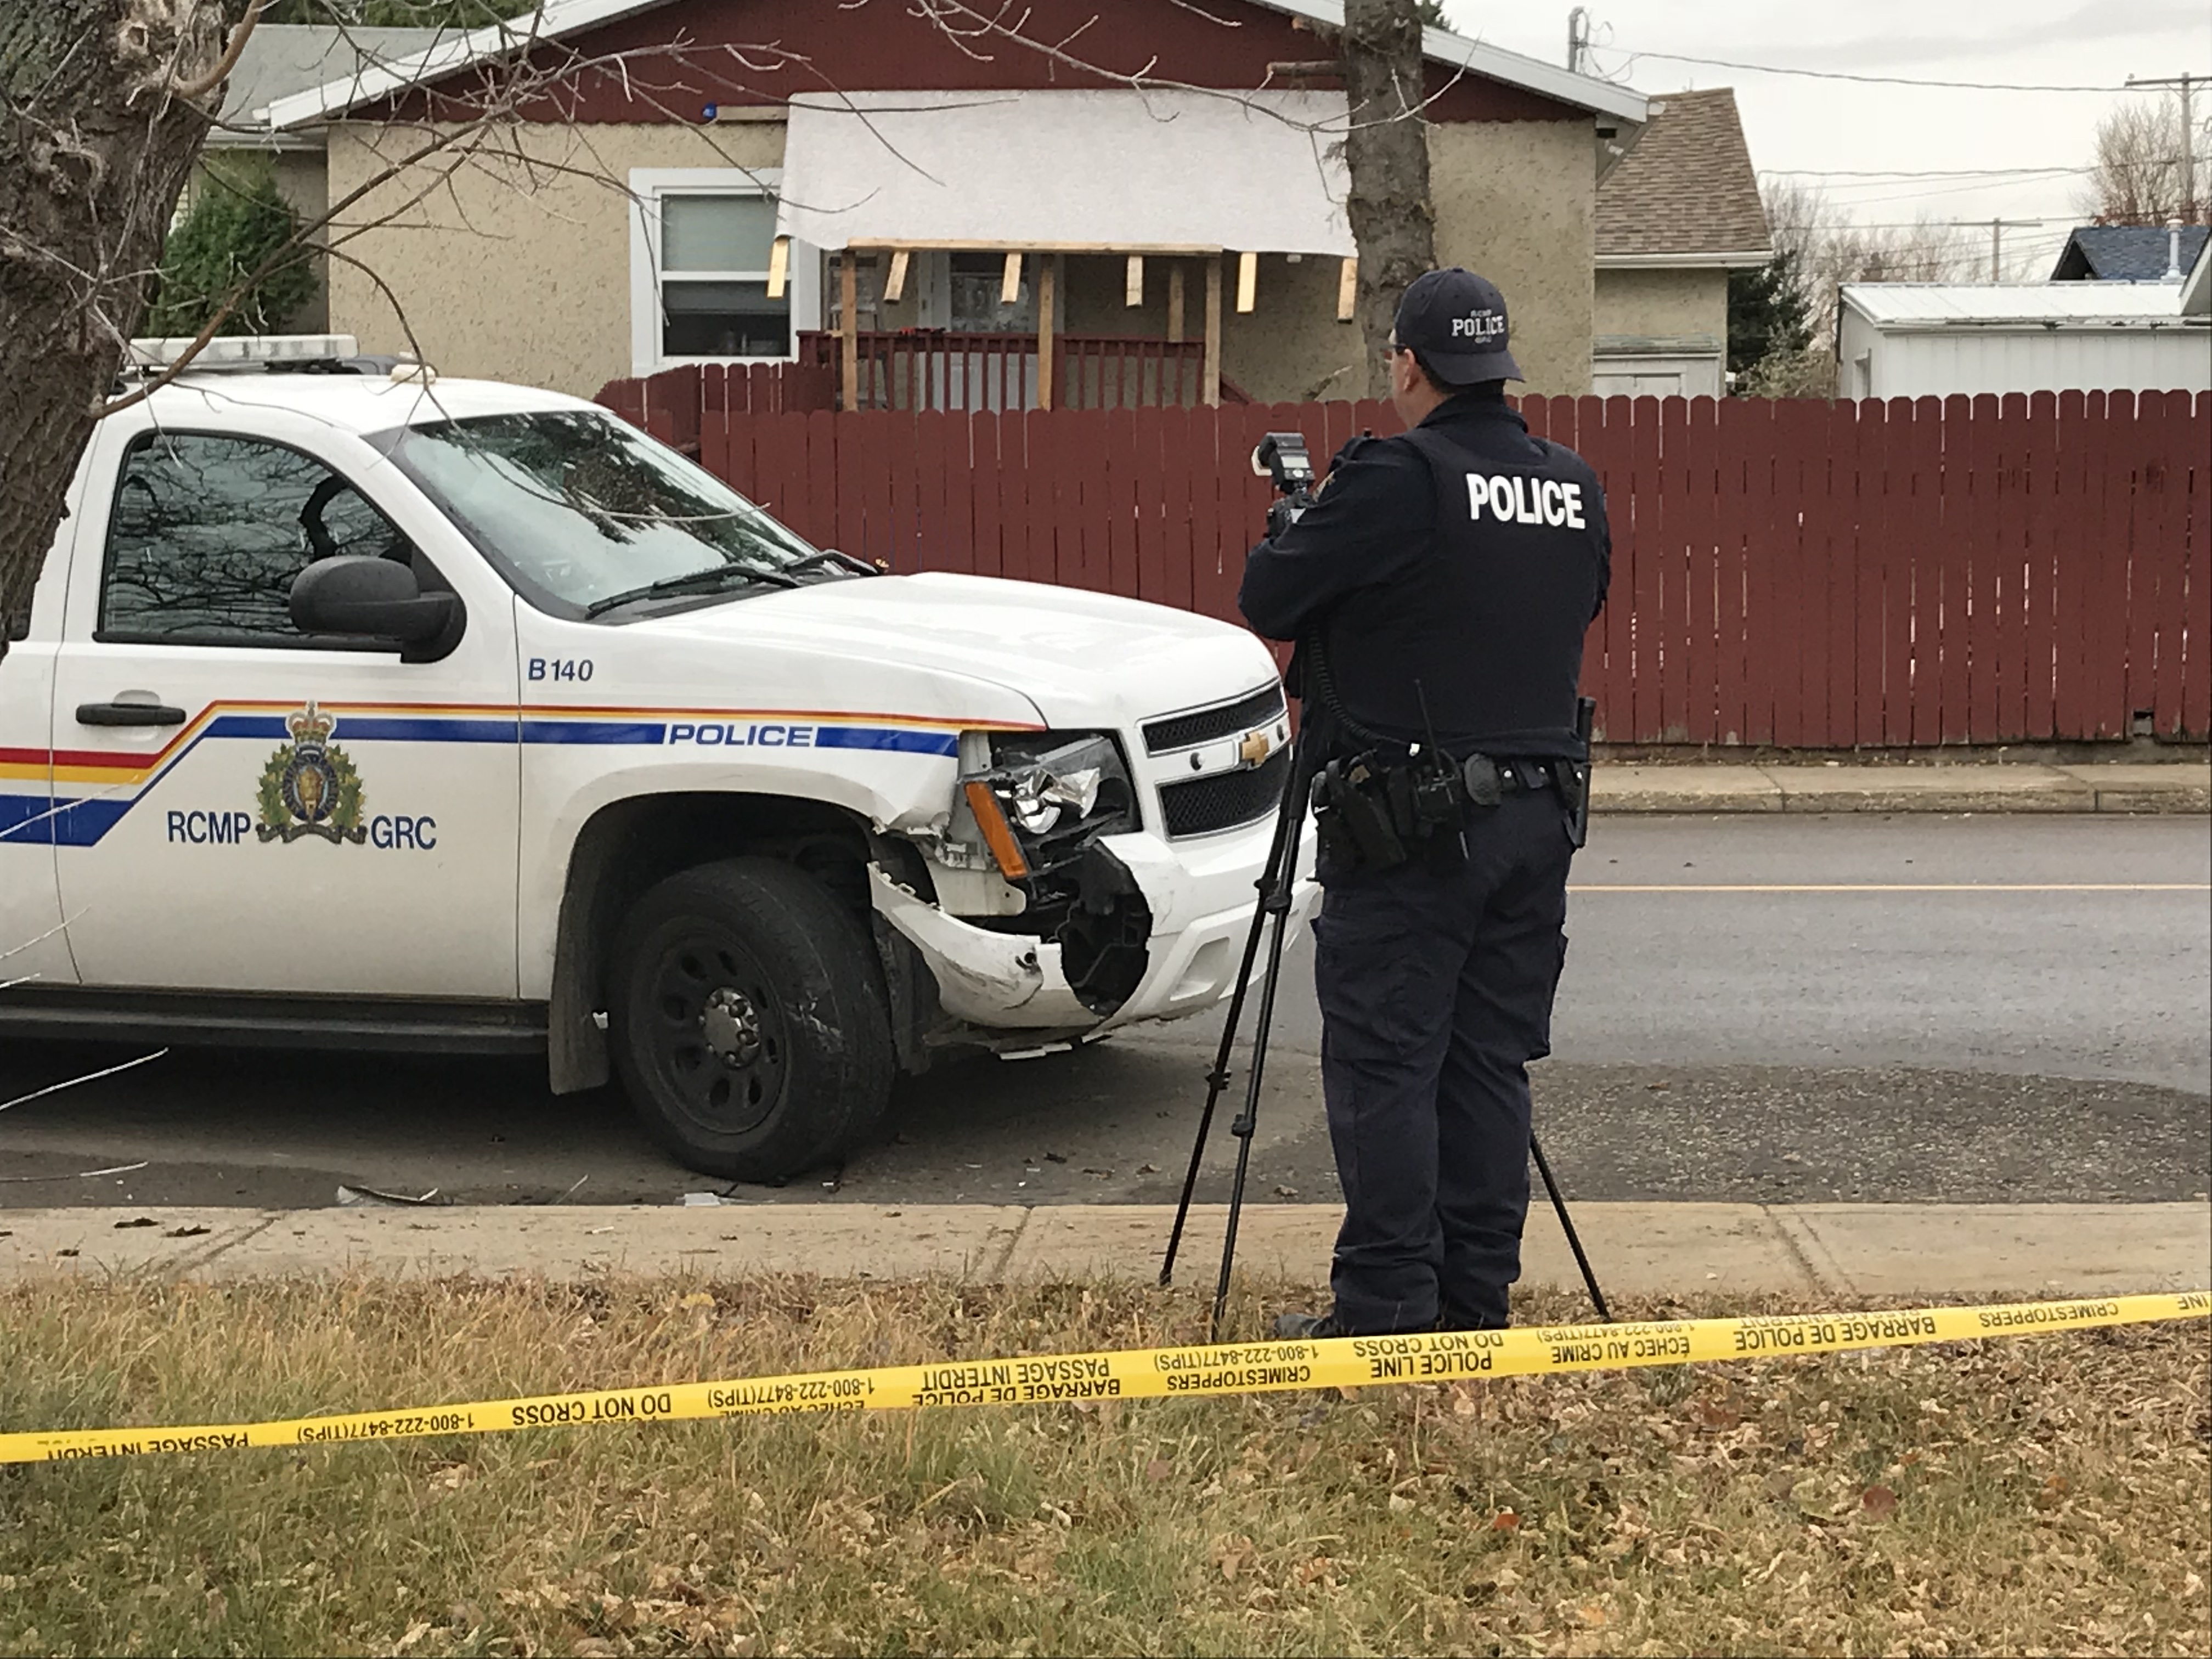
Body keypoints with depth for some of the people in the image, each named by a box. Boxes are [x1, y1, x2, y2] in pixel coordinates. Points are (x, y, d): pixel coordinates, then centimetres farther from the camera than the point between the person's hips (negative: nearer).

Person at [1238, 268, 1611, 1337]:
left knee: (1383, 1066, -1)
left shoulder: (1396, 478, -13)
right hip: (1539, 816, 7)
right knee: (1489, 1061, 11)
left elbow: (1268, 599, -9)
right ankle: (1475, 1301, 16)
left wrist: (1293, 532, 13)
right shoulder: (1577, 491, 8)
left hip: (1410, 827, -7)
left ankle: (1384, 1309, 0)